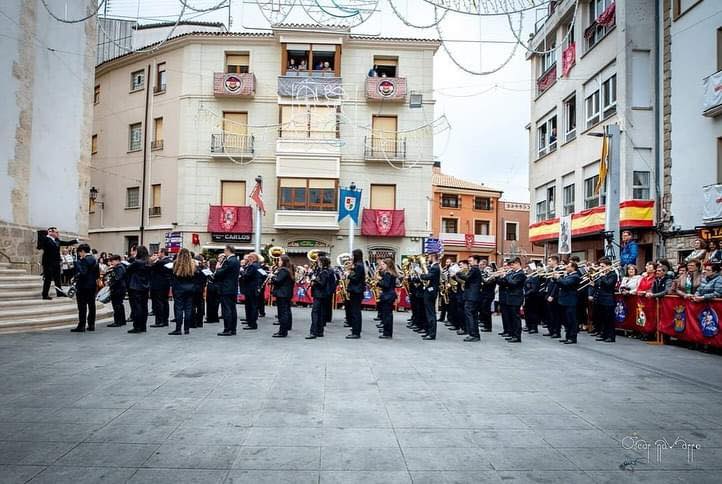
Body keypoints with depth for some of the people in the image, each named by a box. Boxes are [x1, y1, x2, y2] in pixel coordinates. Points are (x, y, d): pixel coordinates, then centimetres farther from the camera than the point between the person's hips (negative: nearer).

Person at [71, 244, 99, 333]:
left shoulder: (84, 260, -14)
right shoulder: (94, 259, 12)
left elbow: (82, 272, -23)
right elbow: (97, 273, 14)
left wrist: (78, 262, -17)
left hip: (84, 286, -8)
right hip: (93, 285, 8)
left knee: (82, 306, -4)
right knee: (91, 305, 10)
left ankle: (81, 326, -3)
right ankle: (91, 325, 14)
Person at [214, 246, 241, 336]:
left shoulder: (229, 261, -17)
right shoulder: (236, 261, 13)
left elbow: (220, 273, -17)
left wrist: (218, 268, 2)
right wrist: (220, 269, 8)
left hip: (226, 289, -9)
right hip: (234, 289, 9)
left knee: (226, 310, -5)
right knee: (232, 309, 11)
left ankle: (227, 330, -3)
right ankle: (233, 329, 15)